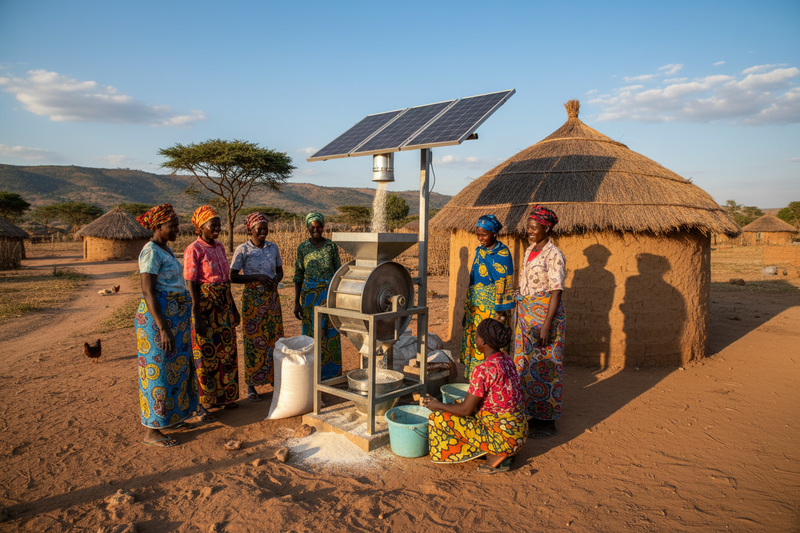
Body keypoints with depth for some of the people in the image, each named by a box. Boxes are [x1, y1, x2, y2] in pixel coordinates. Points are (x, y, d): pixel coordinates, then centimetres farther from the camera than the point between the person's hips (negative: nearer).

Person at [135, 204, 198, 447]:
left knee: (175, 368, 18)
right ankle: (151, 432, 9)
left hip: (174, 317, 10)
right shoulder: (151, 252, -17)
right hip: (159, 317, -10)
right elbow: (147, 292, -22)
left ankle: (169, 417, 33)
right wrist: (163, 328, -26)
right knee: (159, 371, -2)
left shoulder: (166, 249, 12)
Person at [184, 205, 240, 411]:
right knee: (205, 353, 2)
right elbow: (191, 285, -16)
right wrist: (196, 317, -20)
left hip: (223, 305, 7)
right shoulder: (194, 250, -12)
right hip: (204, 305, -7)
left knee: (226, 349, 13)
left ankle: (224, 395, 27)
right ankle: (204, 401, 16)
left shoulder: (219, 247, 10)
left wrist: (233, 307, 16)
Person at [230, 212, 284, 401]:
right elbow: (233, 277, -8)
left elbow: (280, 271, 14)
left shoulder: (273, 247, 6)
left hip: (272, 298, 4)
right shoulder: (242, 250, -6)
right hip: (252, 298, -4)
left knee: (274, 338, 6)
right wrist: (257, 277, -18)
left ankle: (274, 378, 20)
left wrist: (275, 280, -8)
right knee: (254, 340, 0)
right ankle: (251, 385, 11)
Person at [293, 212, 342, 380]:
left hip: (330, 294, 0)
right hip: (310, 295, 0)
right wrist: (296, 302, -2)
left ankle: (332, 372, 18)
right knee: (312, 333, 5)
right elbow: (298, 277, 3)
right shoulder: (302, 247, 1)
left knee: (331, 333, 4)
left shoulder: (332, 246, 1)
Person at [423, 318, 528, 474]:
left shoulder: (483, 370, -24)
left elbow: (466, 409, -16)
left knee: (440, 418, -5)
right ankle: (503, 453, 13)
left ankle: (495, 454, -2)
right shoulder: (505, 359, 3)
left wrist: (439, 406, 1)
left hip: (504, 436, -9)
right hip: (519, 432, 9)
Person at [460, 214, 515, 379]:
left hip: (492, 305, -8)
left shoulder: (502, 253, -10)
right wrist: (469, 304, 17)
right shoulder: (480, 251, 12)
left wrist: (501, 311, -17)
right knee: (472, 339, 10)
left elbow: (504, 283, -13)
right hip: (476, 305, 8)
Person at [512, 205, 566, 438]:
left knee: (544, 365, 0)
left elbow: (556, 292, -19)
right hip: (525, 314, 8)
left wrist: (546, 325, -23)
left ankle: (547, 422, 12)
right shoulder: (529, 251, 11)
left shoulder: (554, 255, -15)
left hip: (544, 314, -8)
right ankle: (532, 413, 28)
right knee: (526, 361, 13)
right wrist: (520, 314, 18)